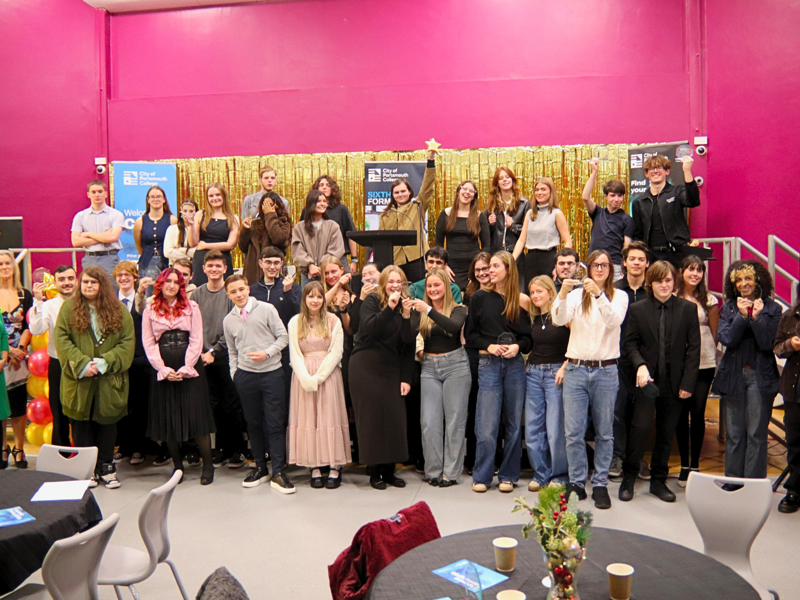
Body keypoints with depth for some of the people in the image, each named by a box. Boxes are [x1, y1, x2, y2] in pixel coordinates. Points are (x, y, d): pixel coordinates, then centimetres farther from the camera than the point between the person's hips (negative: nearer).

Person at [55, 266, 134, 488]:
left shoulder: (118, 309, 3)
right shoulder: (69, 307, 3)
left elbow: (128, 341, -2)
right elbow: (61, 339, -3)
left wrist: (105, 362, -14)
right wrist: (82, 363, -15)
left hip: (109, 379, 0)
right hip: (79, 380, 0)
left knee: (106, 423, 8)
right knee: (81, 425, 6)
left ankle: (106, 467, 18)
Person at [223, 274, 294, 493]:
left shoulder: (266, 309, -3)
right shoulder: (228, 320, 9)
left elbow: (283, 337, -1)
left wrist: (267, 353, -14)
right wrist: (234, 372, 10)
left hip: (271, 372, -3)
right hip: (245, 375, 3)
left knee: (275, 423, -2)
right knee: (253, 423, 10)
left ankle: (278, 473, 5)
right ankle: (260, 467, 23)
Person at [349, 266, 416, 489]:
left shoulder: (405, 306, 10)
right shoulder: (372, 301, 0)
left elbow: (408, 345, 5)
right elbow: (370, 328, -19)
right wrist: (389, 308, -25)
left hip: (391, 370, 4)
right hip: (366, 367, -3)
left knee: (394, 417, 0)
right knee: (371, 417, -1)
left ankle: (389, 470, 14)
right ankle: (374, 471, 10)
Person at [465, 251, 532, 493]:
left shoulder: (522, 300, 5)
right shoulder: (480, 297, 4)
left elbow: (529, 335, 9)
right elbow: (469, 333, 5)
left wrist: (518, 346, -10)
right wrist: (489, 346, -9)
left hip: (515, 365, 1)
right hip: (489, 365, -1)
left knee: (514, 424, 7)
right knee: (486, 426, -3)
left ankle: (508, 475, 20)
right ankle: (481, 476, 12)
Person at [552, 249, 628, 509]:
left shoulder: (619, 296, 3)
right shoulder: (576, 294, 5)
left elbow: (614, 321, -16)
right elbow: (559, 320, -10)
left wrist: (598, 295, -29)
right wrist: (562, 294, -26)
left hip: (606, 371, 0)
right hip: (576, 370, 1)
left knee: (604, 432, 8)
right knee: (573, 432, 2)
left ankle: (600, 484, 20)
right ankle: (576, 483, 16)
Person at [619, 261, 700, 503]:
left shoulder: (688, 309, 3)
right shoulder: (637, 309, 2)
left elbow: (693, 348, 2)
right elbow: (630, 343, 1)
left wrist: (688, 383, -4)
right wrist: (640, 365, -18)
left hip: (674, 382, 2)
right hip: (647, 379, -1)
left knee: (666, 433, 10)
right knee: (641, 426, -11)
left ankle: (658, 481, 24)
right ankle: (628, 478, 5)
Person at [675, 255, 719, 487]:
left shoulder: (709, 300, 3)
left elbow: (715, 333, 9)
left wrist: (714, 360, 8)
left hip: (704, 363, 0)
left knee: (698, 413, 3)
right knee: (681, 414, 5)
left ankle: (695, 465, 15)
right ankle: (684, 465, 16)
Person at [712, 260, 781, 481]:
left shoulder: (772, 308, 1)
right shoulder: (729, 308, 7)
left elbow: (768, 343, -7)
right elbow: (725, 339, -5)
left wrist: (757, 317, -17)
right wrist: (742, 316, -15)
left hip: (760, 376, -2)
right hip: (733, 376, 2)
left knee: (756, 433, 0)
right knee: (734, 433, 7)